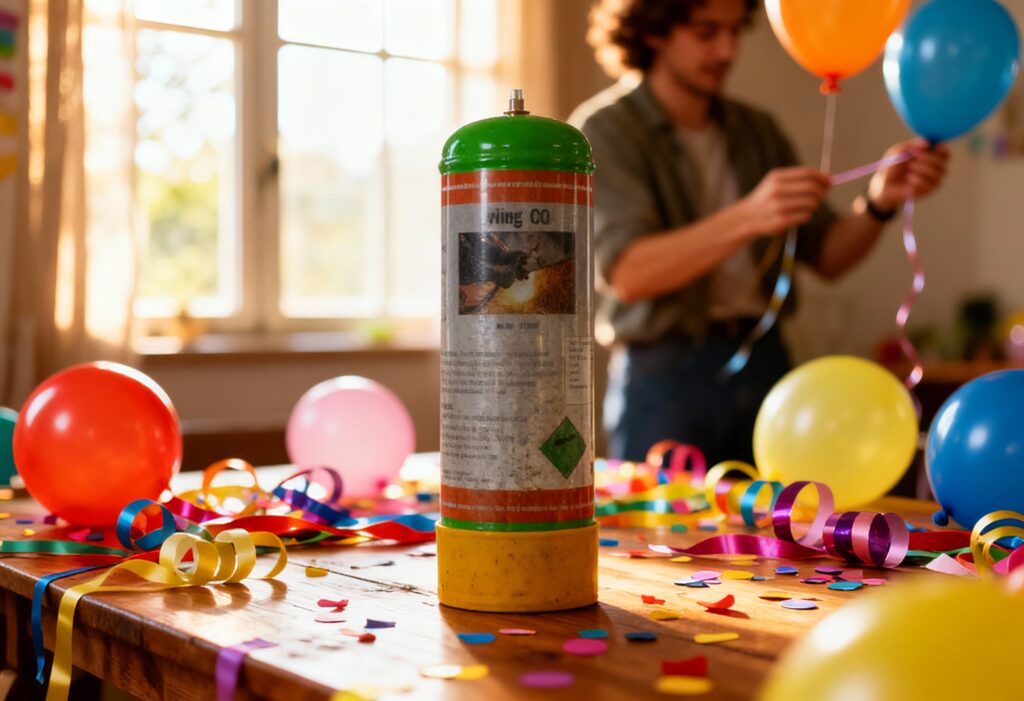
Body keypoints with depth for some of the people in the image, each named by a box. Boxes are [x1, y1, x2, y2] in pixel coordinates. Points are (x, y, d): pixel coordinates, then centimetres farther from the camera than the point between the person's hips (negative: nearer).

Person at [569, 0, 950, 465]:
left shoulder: (756, 131, 12)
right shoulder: (604, 129, -5)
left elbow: (827, 256, 9)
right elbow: (627, 274, -19)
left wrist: (880, 201, -10)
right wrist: (748, 217, -29)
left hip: (764, 362, 5)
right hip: (665, 374, -4)